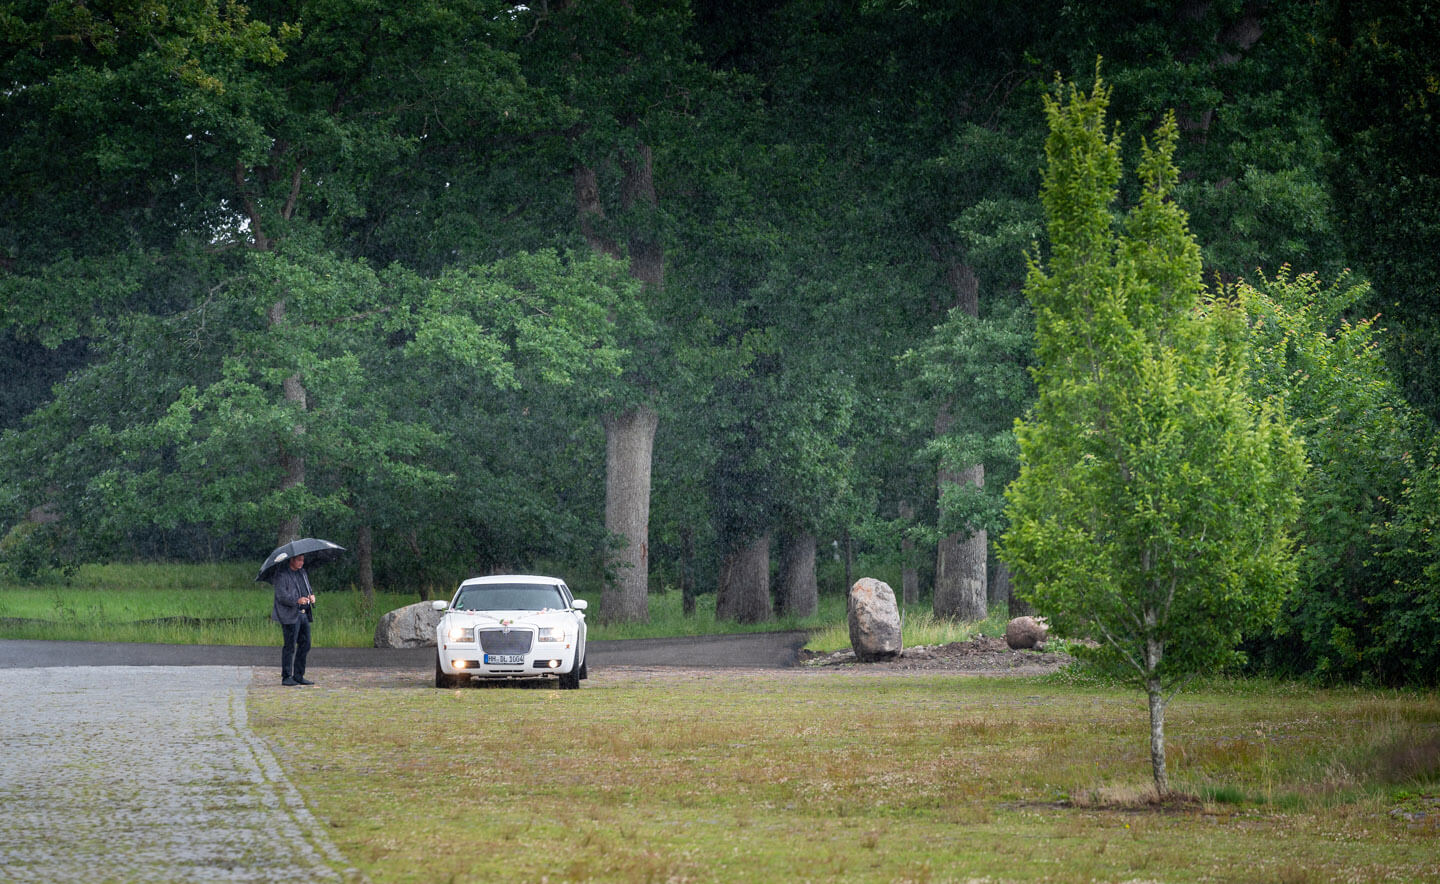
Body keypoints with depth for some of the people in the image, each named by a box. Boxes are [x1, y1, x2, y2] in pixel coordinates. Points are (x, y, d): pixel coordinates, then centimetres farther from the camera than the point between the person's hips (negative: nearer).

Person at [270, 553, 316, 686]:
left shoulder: (302, 573, 17)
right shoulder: (281, 575, -9)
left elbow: (308, 588, 25)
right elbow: (281, 596, -16)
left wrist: (312, 595, 1)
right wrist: (297, 600, -29)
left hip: (303, 614, 8)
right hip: (290, 615, -8)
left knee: (305, 644, 7)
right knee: (290, 646, -6)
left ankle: (298, 676, 15)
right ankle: (286, 677, 0)